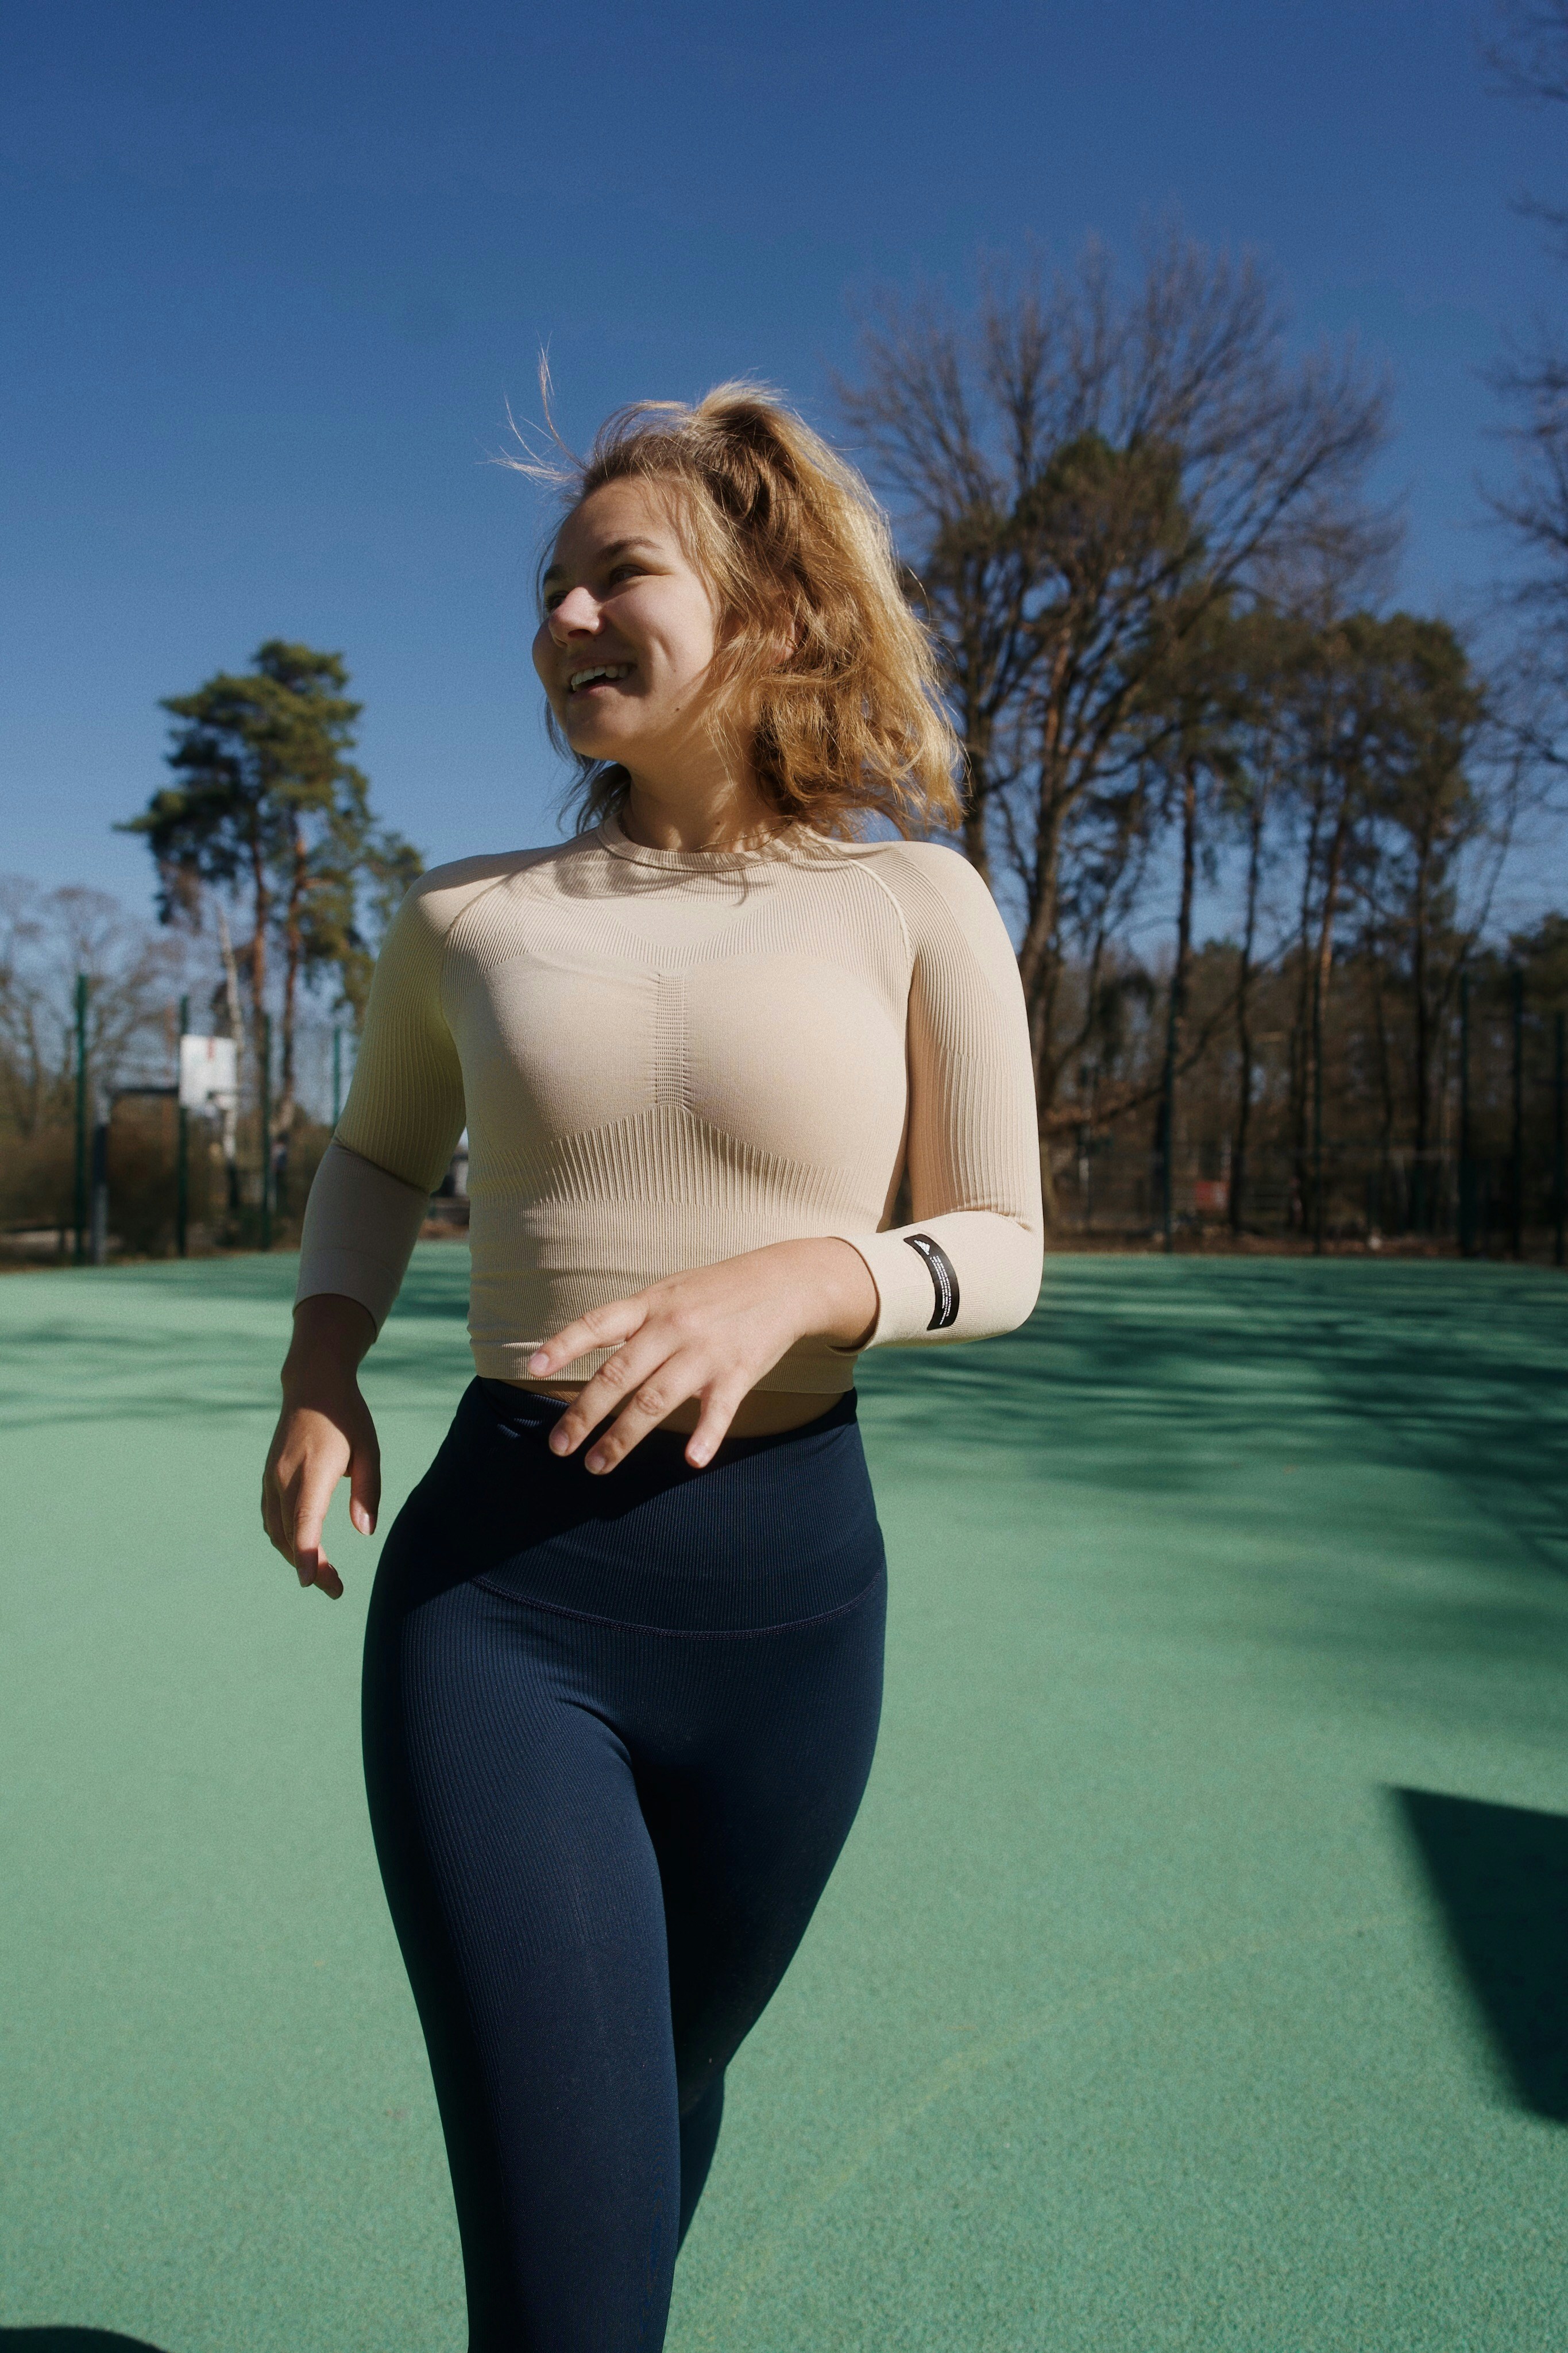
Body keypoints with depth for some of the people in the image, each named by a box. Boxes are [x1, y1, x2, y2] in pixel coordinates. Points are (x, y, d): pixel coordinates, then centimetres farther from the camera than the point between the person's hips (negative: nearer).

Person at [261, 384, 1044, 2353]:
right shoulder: (466, 919, 3)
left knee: (670, 2095, 24)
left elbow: (998, 1252, -1)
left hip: (790, 1590, 1)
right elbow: (379, 1149, 21)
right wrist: (318, 1375, 4)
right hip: (496, 1589, 0)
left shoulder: (913, 903, -2)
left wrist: (793, 1277, -21)